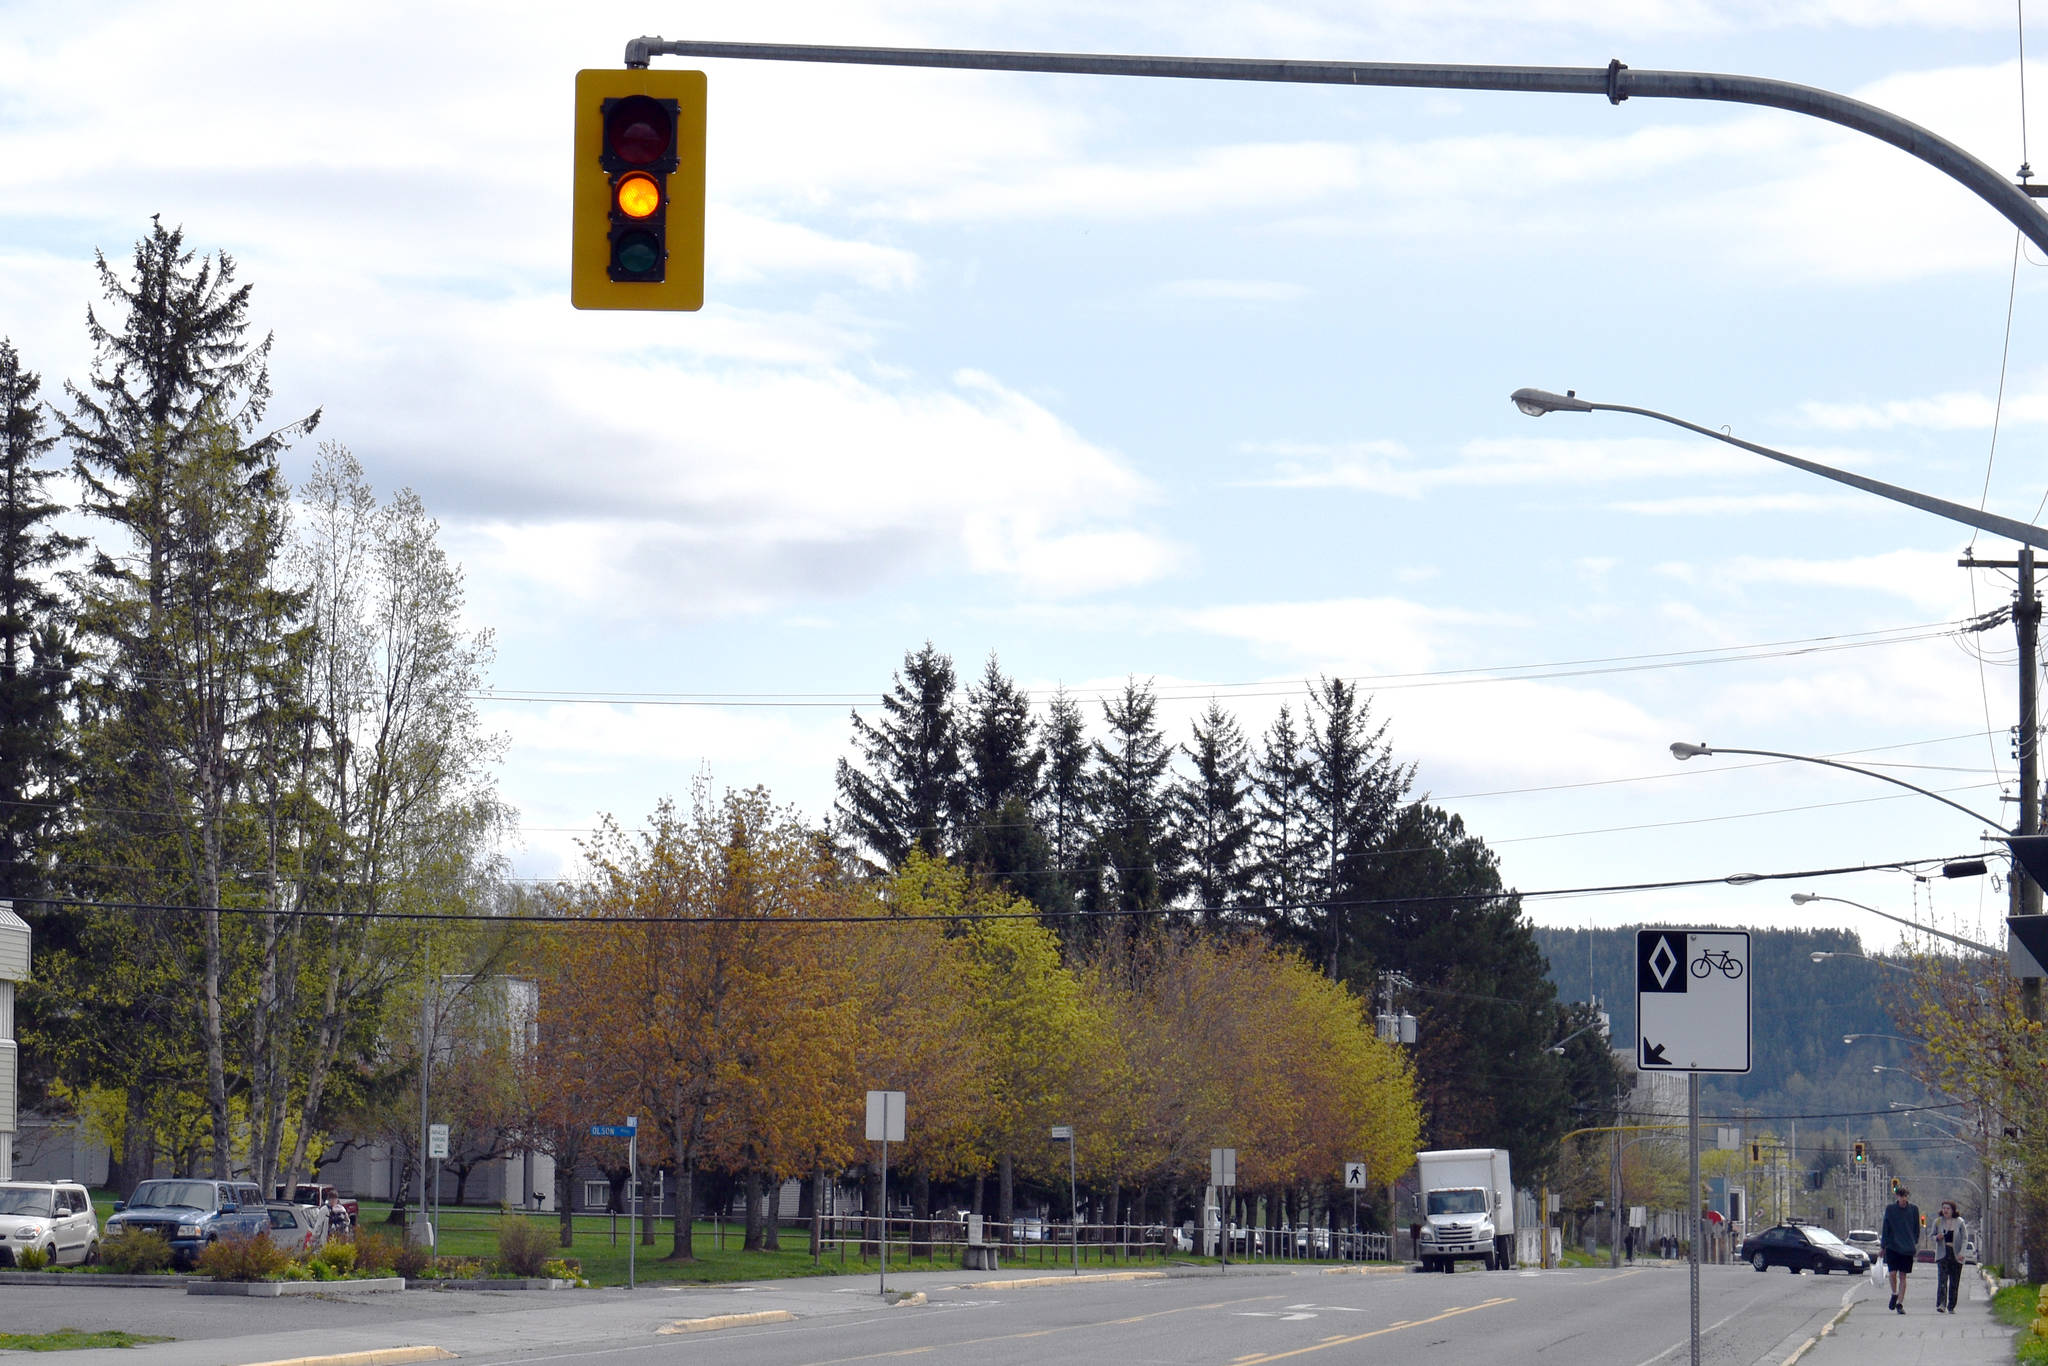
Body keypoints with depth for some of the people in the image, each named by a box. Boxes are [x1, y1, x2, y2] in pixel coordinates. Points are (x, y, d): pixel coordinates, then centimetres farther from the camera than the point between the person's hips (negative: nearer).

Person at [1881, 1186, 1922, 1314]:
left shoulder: (1914, 1209, 2)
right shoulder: (1890, 1209, 1)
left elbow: (1917, 1228, 11)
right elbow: (1885, 1229, 5)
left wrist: (1915, 1243, 5)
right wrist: (1883, 1245, 3)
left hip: (1907, 1249, 0)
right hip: (1892, 1246, 0)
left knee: (1903, 1276, 1)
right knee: (1893, 1273, -10)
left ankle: (1900, 1303, 4)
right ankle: (1894, 1293, 18)